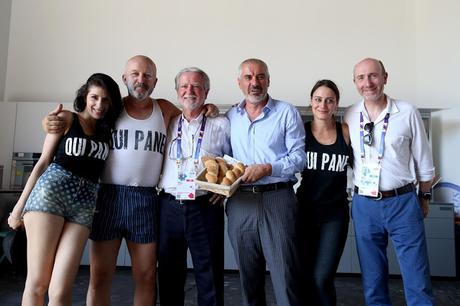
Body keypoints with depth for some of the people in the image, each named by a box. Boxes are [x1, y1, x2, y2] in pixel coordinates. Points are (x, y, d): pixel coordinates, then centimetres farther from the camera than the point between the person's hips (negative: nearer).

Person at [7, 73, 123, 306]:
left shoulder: (107, 131, 16)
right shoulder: (67, 118, 7)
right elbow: (43, 162, 6)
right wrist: (20, 204, 3)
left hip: (85, 203, 2)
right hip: (51, 191, -2)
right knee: (37, 282, 0)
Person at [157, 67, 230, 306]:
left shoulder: (221, 125, 4)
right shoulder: (167, 123, 11)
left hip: (206, 207, -2)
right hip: (169, 207, 3)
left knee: (209, 275, 5)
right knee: (169, 274, 14)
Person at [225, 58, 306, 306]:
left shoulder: (287, 113, 2)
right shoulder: (230, 117, 13)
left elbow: (299, 158, -4)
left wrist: (267, 168, -15)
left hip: (277, 198, -3)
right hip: (240, 201, 4)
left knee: (285, 273, 0)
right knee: (248, 275, 15)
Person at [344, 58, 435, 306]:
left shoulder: (407, 113, -3)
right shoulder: (349, 116, 2)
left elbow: (423, 160, 5)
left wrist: (424, 197, 10)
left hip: (403, 202, -1)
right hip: (364, 204, 2)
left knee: (417, 280, 6)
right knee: (373, 279, 14)